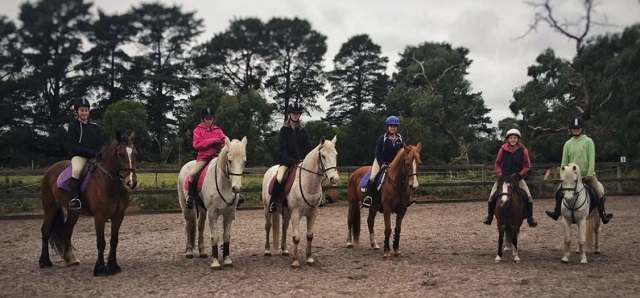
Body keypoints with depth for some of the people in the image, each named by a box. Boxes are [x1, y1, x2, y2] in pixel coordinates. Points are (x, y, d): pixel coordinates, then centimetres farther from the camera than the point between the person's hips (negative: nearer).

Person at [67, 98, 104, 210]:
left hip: (96, 157, 5)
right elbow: (73, 146, -6)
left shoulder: (94, 126, 16)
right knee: (76, 170, -36)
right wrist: (91, 152, -17)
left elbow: (101, 143, 14)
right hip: (79, 156, -4)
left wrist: (99, 153, -10)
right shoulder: (73, 126, 4)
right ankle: (74, 198, -36)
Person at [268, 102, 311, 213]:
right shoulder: (284, 129, 3)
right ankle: (273, 201, -13)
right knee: (280, 178, -28)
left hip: (301, 161, 4)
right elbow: (282, 148, -5)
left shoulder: (302, 131, 12)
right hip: (286, 160, -3)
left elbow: (308, 148, 9)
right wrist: (290, 160, -18)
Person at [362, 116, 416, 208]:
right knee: (373, 177, -25)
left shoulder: (400, 139, 1)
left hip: (395, 163, 4)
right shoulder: (382, 138, -10)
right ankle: (368, 197, -19)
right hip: (381, 162, -4)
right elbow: (378, 153, -11)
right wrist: (382, 164, -21)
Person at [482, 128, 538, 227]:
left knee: (529, 196, -15)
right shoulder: (502, 149, -5)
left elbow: (527, 166, 2)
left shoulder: (523, 150, -6)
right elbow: (497, 163, 6)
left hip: (517, 177, 0)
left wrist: (520, 174, -12)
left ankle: (530, 218, 0)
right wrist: (500, 174, -7)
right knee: (492, 196, -13)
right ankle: (489, 216, 5)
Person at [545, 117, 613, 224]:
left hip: (587, 174, -2)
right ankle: (557, 212, 8)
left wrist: (590, 173, -15)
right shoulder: (568, 144, 5)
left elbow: (591, 159, -7)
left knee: (599, 192, -12)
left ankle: (602, 214, 7)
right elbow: (564, 161, 6)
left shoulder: (588, 141, -2)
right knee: (559, 191, -8)